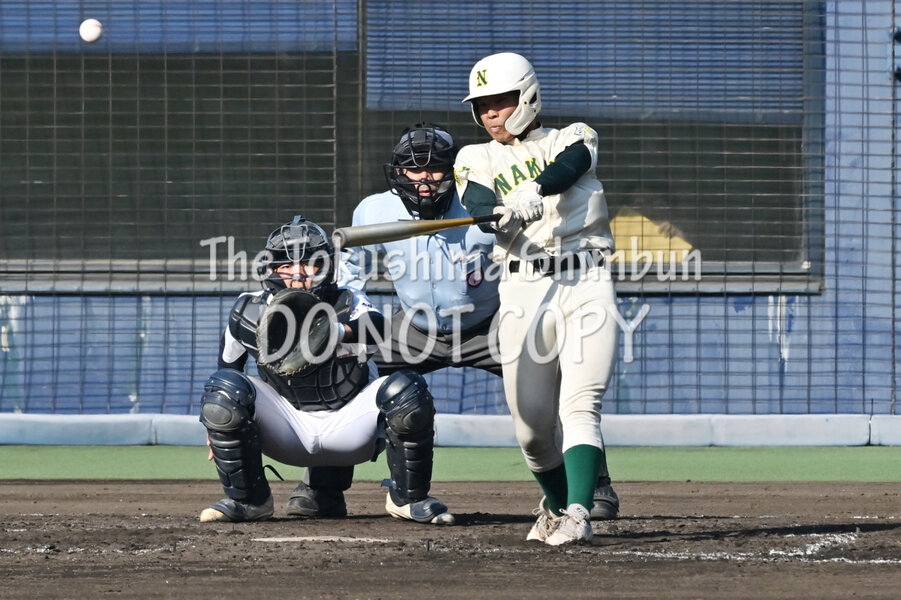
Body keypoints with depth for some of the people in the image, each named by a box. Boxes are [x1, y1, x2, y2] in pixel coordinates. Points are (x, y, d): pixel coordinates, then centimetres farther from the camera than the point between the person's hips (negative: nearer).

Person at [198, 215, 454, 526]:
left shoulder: (348, 304, -9)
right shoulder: (250, 312, -4)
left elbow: (376, 325, -32)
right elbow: (228, 365, 12)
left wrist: (337, 330, -52)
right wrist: (217, 424, 12)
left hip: (348, 426, -1)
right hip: (286, 432, 1)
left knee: (406, 391, -28)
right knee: (223, 388, -23)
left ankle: (408, 497, -5)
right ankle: (246, 500, -8)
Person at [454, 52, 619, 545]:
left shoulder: (575, 138, 11)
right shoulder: (476, 158, 13)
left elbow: (569, 164, -13)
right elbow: (478, 203, -9)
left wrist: (533, 195, -35)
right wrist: (505, 215, -33)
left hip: (586, 286, -2)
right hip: (523, 291, 2)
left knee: (580, 406, -17)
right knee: (533, 424, 3)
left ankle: (577, 514, -28)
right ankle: (557, 505, 29)